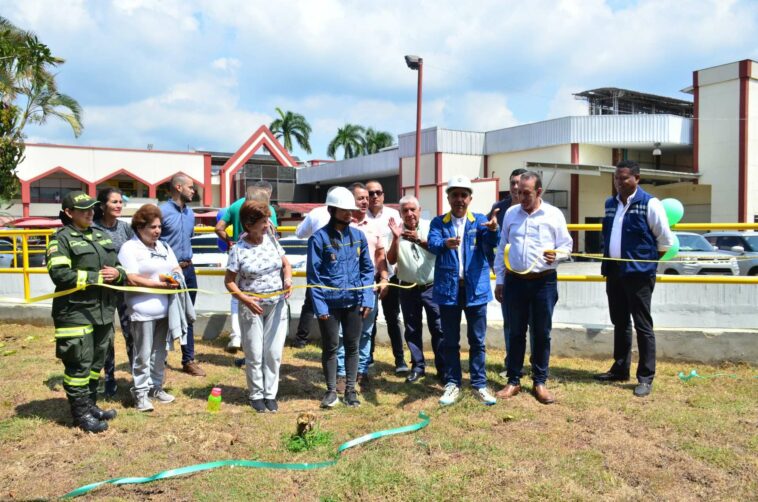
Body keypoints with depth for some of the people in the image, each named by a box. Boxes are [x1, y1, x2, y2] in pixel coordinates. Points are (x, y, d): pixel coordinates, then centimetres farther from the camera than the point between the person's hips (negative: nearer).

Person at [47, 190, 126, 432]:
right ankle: (80, 413, 9)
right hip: (76, 312, -7)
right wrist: (96, 277, -16)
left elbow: (120, 267, 19)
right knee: (79, 365, -1)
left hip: (104, 311, 7)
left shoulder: (102, 236, 16)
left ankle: (90, 405, 28)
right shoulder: (62, 238, -6)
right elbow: (60, 275, -18)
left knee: (97, 362, 15)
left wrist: (117, 274, -5)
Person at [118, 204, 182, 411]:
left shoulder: (163, 246, 16)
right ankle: (140, 392, 8)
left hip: (164, 309, 7)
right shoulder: (129, 248, -7)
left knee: (159, 352, 14)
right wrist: (160, 284, -14)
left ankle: (156, 387, 25)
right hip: (142, 311, -7)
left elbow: (177, 269, 17)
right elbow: (132, 279, -16)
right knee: (143, 354, -1)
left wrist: (175, 279, -7)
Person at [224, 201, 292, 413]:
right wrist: (244, 298, -21)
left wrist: (288, 280, -9)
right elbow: (229, 281, -8)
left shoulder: (271, 239, 0)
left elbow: (285, 264, 11)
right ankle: (256, 395, 23)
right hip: (252, 306, -3)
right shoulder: (239, 250, -12)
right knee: (255, 354, 6)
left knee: (274, 353, 8)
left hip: (277, 305, 3)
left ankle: (270, 394, 22)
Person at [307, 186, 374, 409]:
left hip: (353, 301, 3)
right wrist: (319, 305, -10)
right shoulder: (319, 238, -7)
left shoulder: (358, 236, 3)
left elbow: (367, 269, 7)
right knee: (330, 347, 8)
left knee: (352, 346, 11)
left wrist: (367, 298, -1)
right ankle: (331, 390, 22)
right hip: (329, 302, -3)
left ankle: (350, 389, 25)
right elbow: (313, 275, -6)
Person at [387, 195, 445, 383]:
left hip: (432, 287, -2)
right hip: (408, 288, 2)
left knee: (438, 329, -1)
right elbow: (391, 260, -6)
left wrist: (420, 240, -27)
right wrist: (396, 238, -20)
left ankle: (443, 368, 7)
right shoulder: (396, 231, 0)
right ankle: (418, 366, 21)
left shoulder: (430, 227, -4)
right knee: (412, 330, 9)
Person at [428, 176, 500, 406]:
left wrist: (494, 229, -40)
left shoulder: (479, 220, 3)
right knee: (450, 341, 9)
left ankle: (480, 385, 18)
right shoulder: (438, 222, 3)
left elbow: (491, 240, -16)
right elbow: (432, 244, -15)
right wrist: (445, 243, -38)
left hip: (475, 288, 0)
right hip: (448, 288, 0)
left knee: (477, 341, 7)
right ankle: (452, 384, 20)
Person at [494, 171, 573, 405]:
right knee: (515, 333, 7)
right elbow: (502, 248, 10)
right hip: (515, 281, 1)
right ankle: (513, 381, 17)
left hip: (544, 282, -1)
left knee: (542, 334, 6)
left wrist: (556, 255, -17)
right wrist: (499, 280, 8)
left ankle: (540, 382, 18)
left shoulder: (554, 214, 0)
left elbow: (566, 245, 6)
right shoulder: (510, 213, 6)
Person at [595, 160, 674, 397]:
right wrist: (609, 261, 15)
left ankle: (646, 378, 4)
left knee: (642, 326, -2)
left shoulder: (649, 204, -9)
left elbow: (665, 239, -6)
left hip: (638, 273, -7)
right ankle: (620, 369, 27)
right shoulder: (610, 204, 11)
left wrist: (648, 261, 1)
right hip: (614, 271, 7)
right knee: (619, 323, 16)